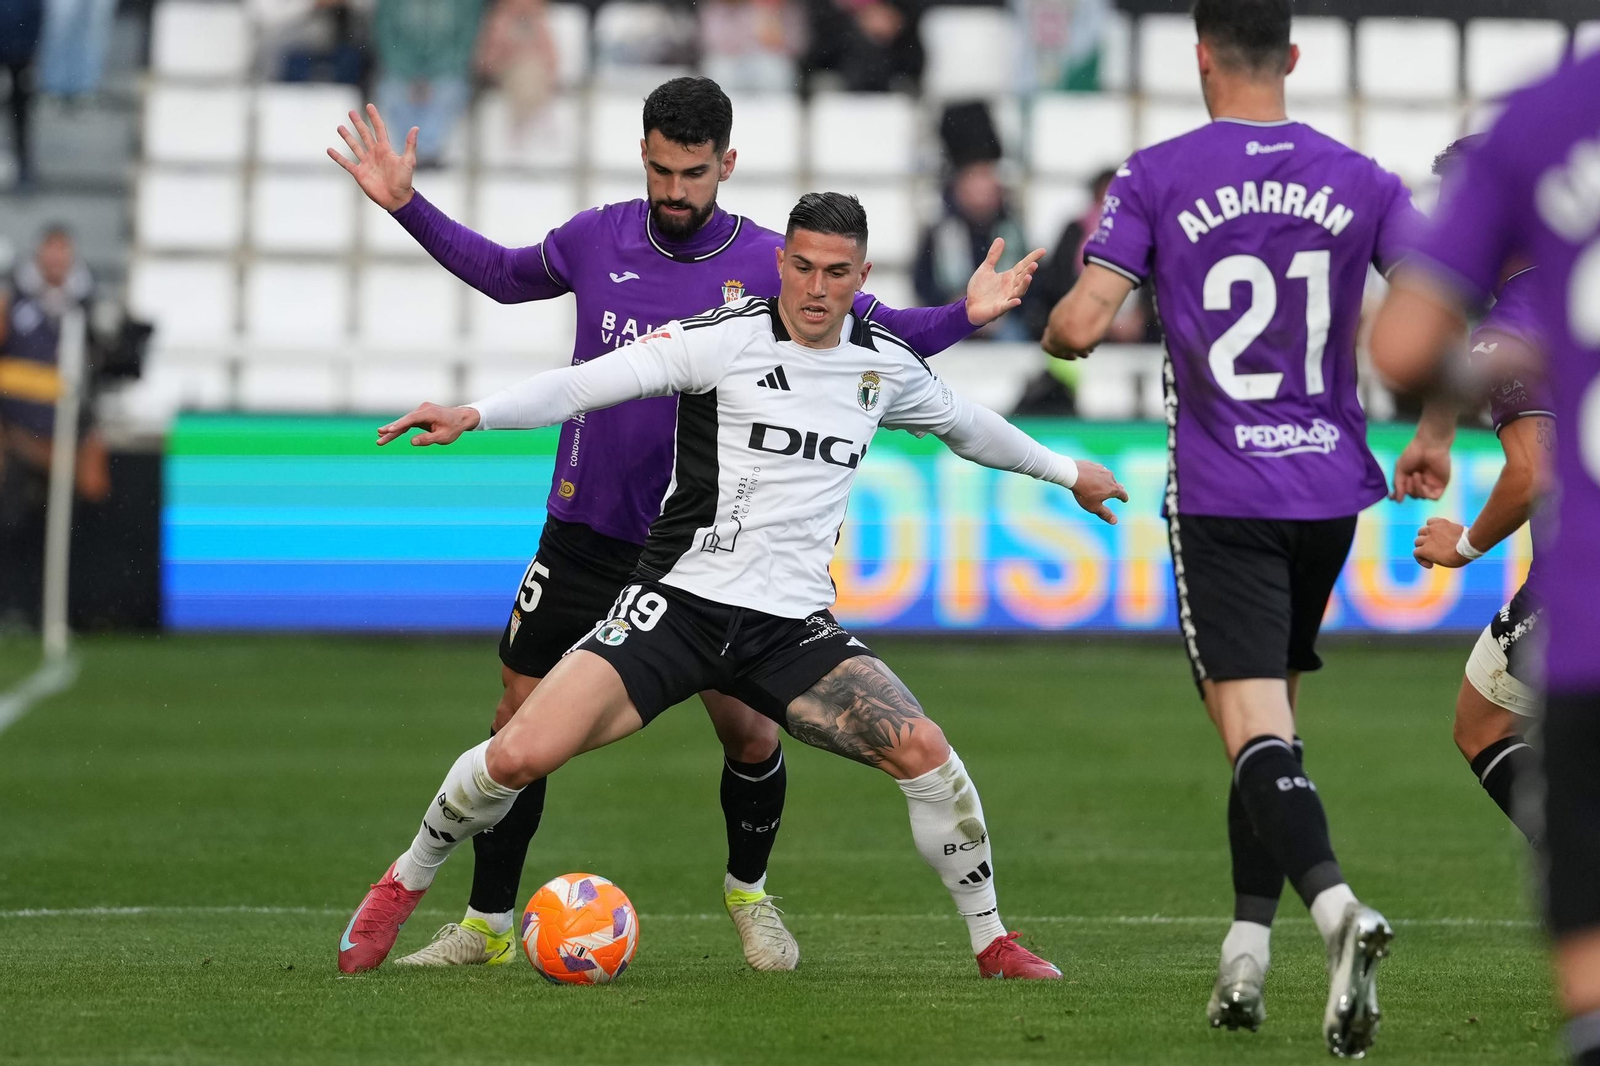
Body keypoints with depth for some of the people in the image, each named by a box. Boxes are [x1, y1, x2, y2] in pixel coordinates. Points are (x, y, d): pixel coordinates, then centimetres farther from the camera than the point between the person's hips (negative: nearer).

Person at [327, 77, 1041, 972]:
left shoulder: (769, 266, -7)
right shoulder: (598, 240, -1)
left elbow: (880, 333, 2)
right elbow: (503, 274, 18)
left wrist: (963, 317, -16)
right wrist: (408, 205, 12)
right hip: (586, 534, 1)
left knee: (750, 732, -2)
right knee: (521, 721, -1)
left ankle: (749, 895, 26)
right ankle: (488, 924, 12)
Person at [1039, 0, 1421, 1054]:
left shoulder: (1155, 178, -5)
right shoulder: (1363, 183, 3)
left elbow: (1079, 326, -11)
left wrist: (1055, 322, 13)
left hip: (1222, 500, -4)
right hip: (1331, 491, 4)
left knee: (1256, 731, -11)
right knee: (1271, 722, 19)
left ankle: (1337, 907, -36)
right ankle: (1246, 955, 19)